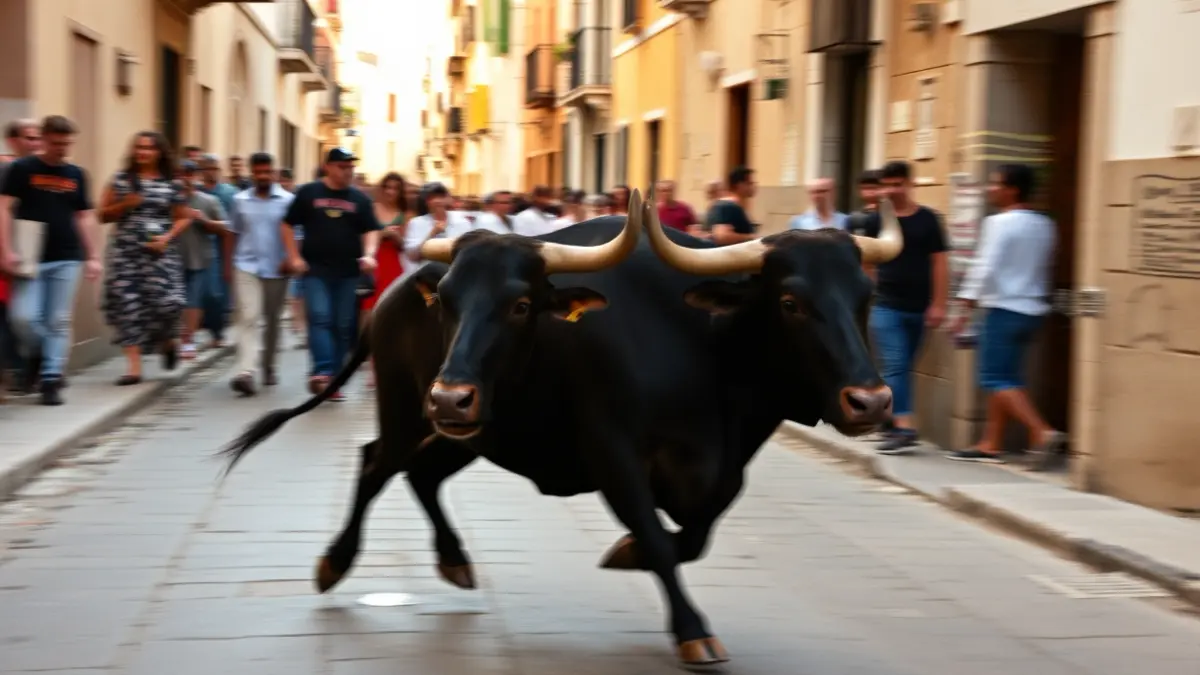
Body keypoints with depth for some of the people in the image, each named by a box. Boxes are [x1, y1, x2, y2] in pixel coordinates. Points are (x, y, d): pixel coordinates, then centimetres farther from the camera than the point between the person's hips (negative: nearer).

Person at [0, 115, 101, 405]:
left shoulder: (76, 174, 11)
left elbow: (85, 217, 16)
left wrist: (92, 256, 10)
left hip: (67, 259, 3)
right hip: (31, 258, -3)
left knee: (58, 321, 0)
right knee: (23, 315, -12)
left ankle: (51, 380, 7)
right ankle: (36, 353, 18)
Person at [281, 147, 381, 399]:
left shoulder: (359, 198, 8)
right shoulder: (308, 193, 3)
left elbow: (371, 230, 8)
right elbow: (287, 225, 6)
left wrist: (369, 254, -11)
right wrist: (294, 257, -4)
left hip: (348, 272, 3)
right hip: (315, 269, -3)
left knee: (343, 326, 4)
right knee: (319, 318, -18)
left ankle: (334, 379, 11)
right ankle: (322, 371, -25)